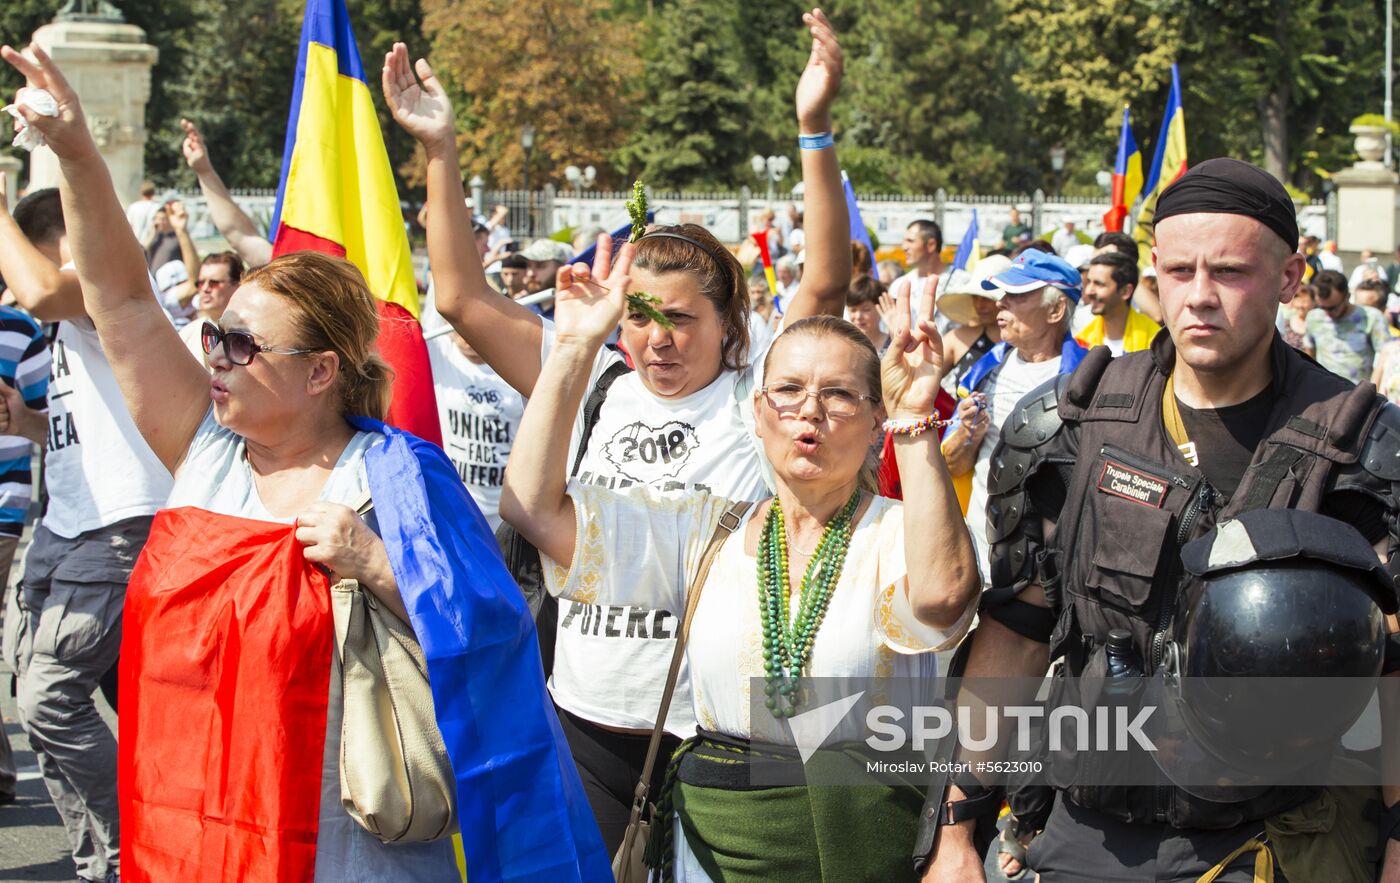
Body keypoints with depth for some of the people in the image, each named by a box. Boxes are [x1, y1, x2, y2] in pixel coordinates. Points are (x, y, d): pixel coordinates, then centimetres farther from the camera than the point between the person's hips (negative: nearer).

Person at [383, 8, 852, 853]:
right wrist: (440, 150, -1)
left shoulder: (755, 394, -3)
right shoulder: (594, 385, 5)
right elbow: (464, 298, 4)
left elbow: (827, 284, -16)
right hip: (589, 724, 3)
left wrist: (815, 129, -25)